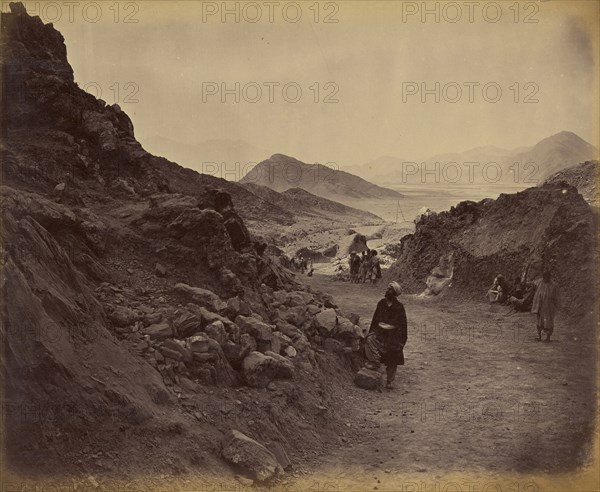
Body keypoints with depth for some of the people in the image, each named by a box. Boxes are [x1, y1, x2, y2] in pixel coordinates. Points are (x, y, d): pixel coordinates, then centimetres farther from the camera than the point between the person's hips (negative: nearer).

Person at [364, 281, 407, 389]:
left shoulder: (399, 307, -6)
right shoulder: (381, 303, 7)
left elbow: (403, 325, -5)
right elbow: (375, 319, 15)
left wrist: (402, 340, -8)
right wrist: (370, 332, 12)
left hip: (393, 335, -3)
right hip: (380, 331, 3)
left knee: (392, 360, -1)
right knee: (370, 339, -28)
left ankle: (389, 382, 9)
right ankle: (375, 363, -27)